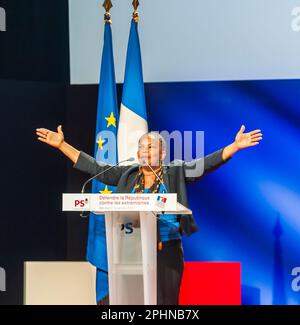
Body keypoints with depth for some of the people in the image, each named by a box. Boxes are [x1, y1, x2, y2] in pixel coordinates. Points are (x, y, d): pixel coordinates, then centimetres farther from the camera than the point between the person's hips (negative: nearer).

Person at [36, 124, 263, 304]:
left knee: (165, 301, -2)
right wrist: (62, 145, 8)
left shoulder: (175, 174, 5)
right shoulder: (127, 175, 11)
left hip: (167, 252, -2)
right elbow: (94, 167, 11)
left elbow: (206, 164, -3)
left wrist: (235, 146, -14)